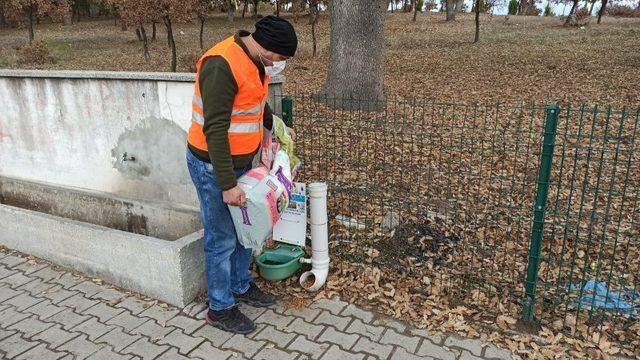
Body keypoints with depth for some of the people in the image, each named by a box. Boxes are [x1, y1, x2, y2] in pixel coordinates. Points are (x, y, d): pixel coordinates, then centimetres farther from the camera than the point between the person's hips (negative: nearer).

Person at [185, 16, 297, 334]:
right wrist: (227, 184, -28)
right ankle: (220, 308, 21)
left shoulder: (255, 61, 4)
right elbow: (214, 129, -29)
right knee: (222, 239, 3)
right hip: (212, 166, -9)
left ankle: (241, 286, 39)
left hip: (239, 161, 9)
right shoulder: (221, 65, -26)